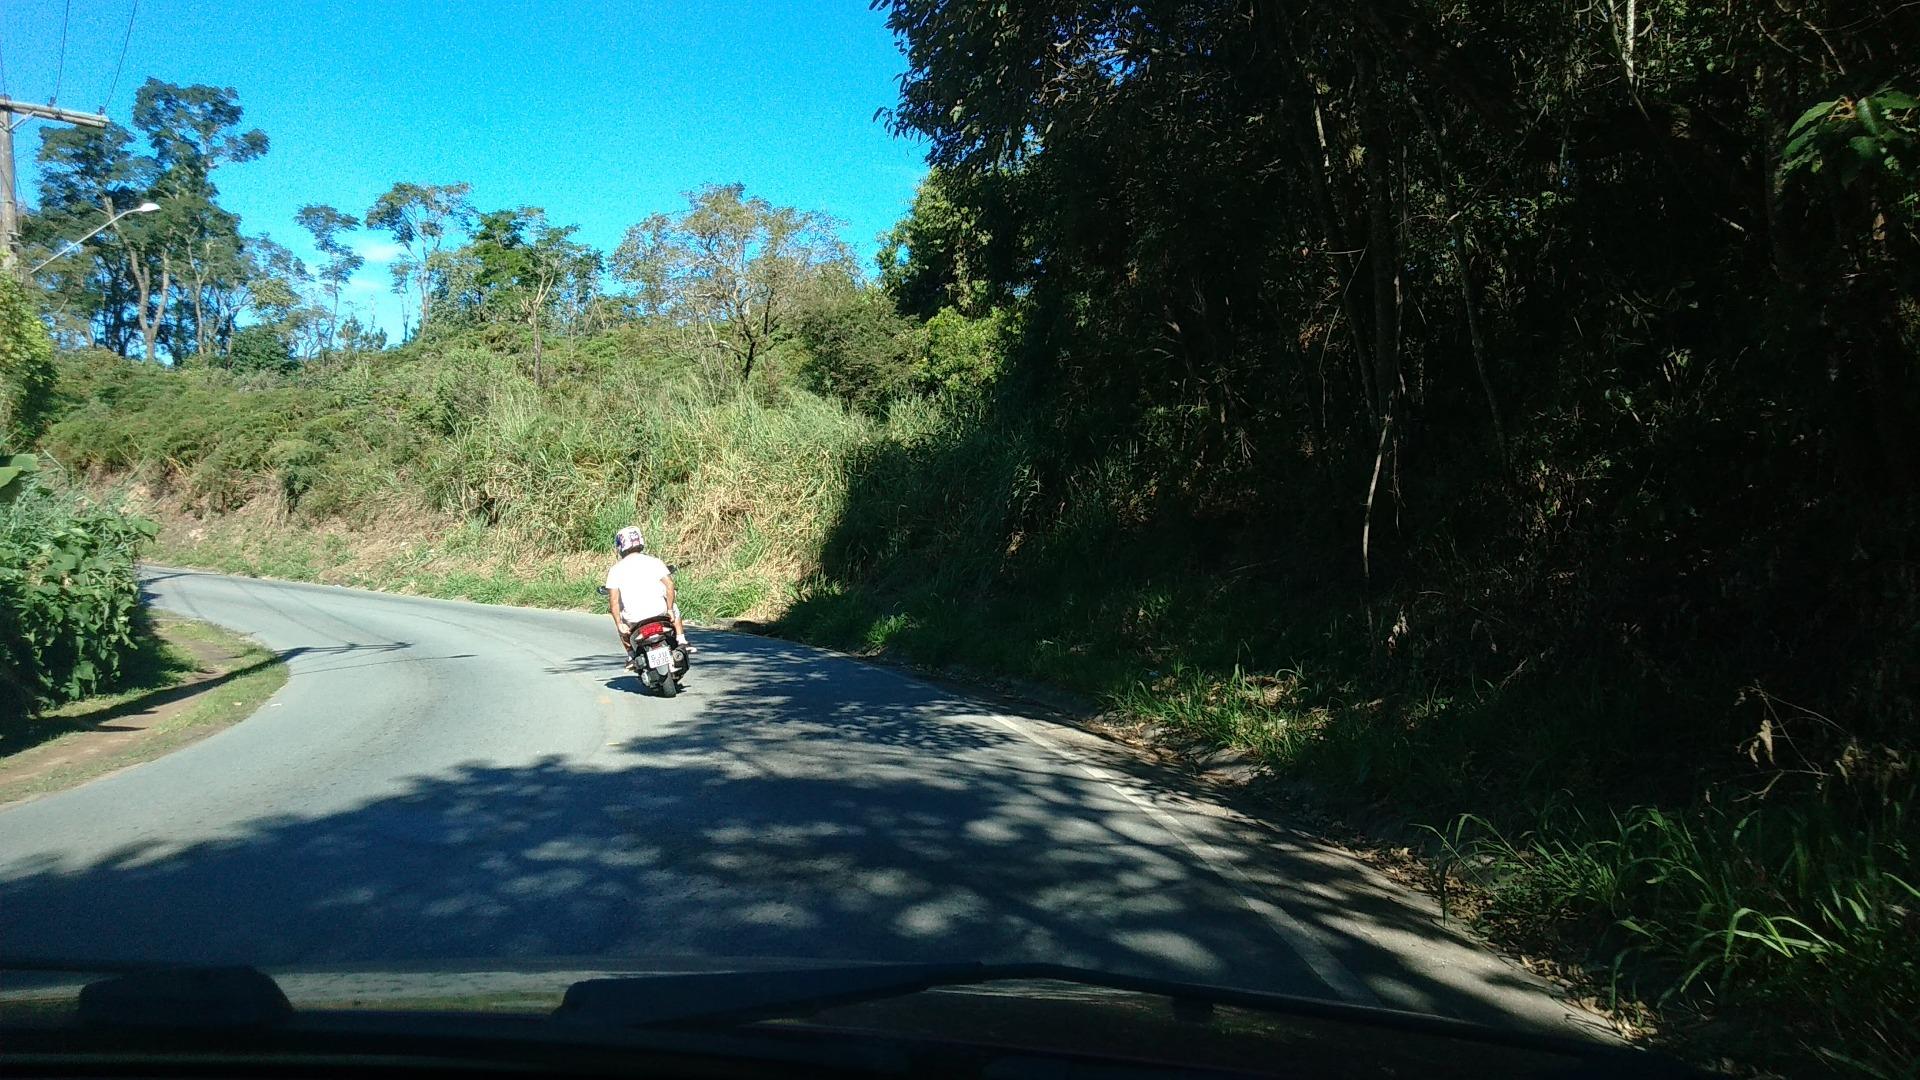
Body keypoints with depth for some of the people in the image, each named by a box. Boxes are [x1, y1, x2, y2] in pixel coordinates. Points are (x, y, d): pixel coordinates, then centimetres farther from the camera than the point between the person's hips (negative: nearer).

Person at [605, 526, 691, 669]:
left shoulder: (615, 569, 2)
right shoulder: (654, 562, 2)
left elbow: (613, 599, -6)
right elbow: (669, 584, -8)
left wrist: (619, 624, -1)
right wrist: (670, 610, 0)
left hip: (633, 619, 0)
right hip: (659, 611, 1)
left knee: (622, 621, 34)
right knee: (674, 608, 34)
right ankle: (682, 642, 27)